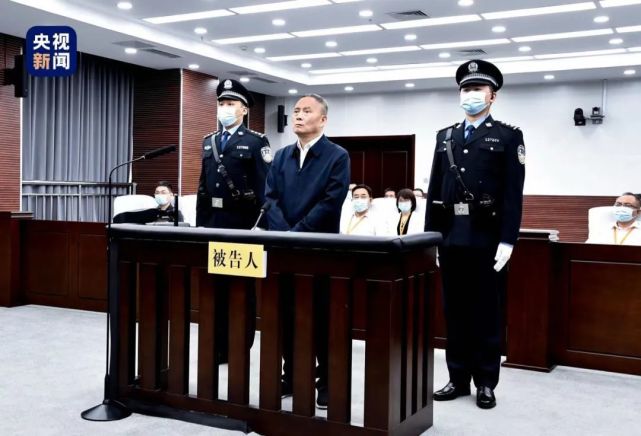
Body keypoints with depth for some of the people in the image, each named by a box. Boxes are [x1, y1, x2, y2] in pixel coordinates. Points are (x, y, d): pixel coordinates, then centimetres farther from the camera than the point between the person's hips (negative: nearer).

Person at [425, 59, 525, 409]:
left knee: (487, 312, 4)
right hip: (451, 237, 4)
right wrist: (430, 236, 5)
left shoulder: (508, 137, 2)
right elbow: (434, 190, 11)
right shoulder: (445, 137, 14)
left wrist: (507, 241, -13)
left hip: (487, 238, -4)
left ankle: (485, 383, 14)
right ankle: (458, 378, 20)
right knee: (455, 311, 9)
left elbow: (513, 194, -5)